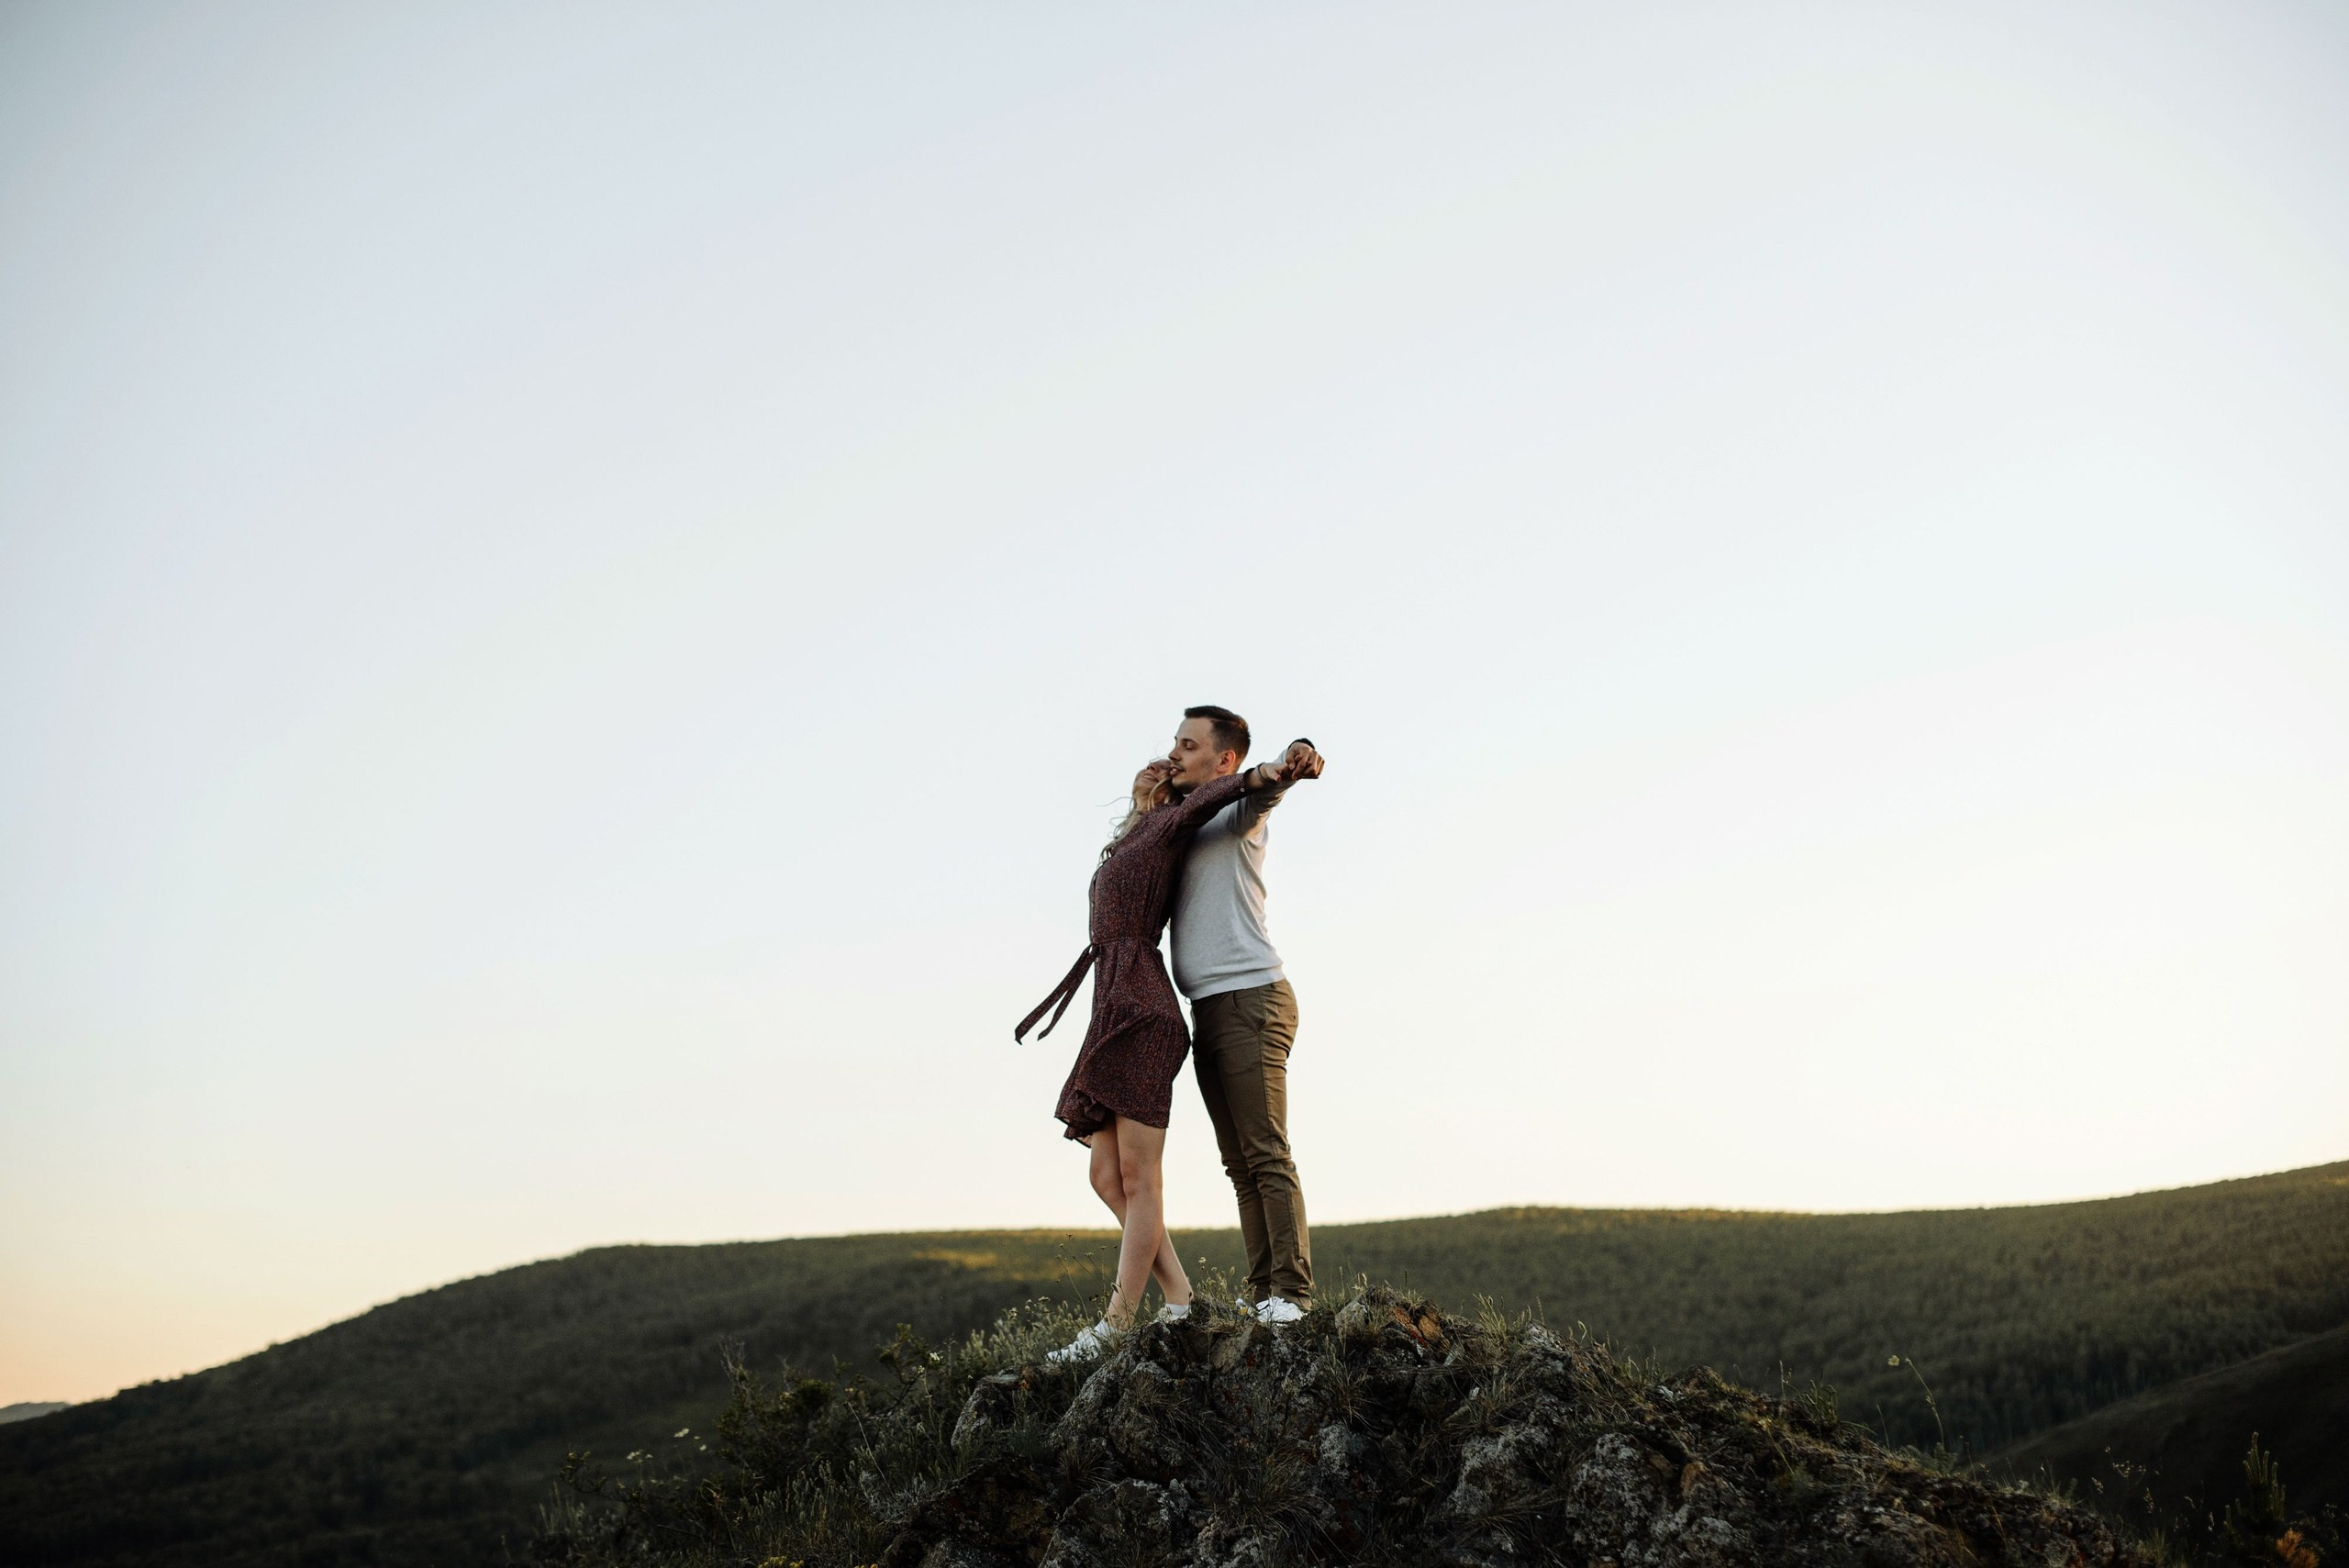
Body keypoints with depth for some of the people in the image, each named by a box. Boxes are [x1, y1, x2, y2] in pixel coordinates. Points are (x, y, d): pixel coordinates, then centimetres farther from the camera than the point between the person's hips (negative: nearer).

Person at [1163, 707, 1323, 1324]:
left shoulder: (1239, 810, -1)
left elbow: (1268, 783, -23)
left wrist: (1298, 759, -45)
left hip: (1251, 997, -8)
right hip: (1207, 1010, 8)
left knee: (1267, 1154, -11)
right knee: (1239, 1163, 6)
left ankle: (1291, 1291, -11)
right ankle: (1261, 1290, 7)